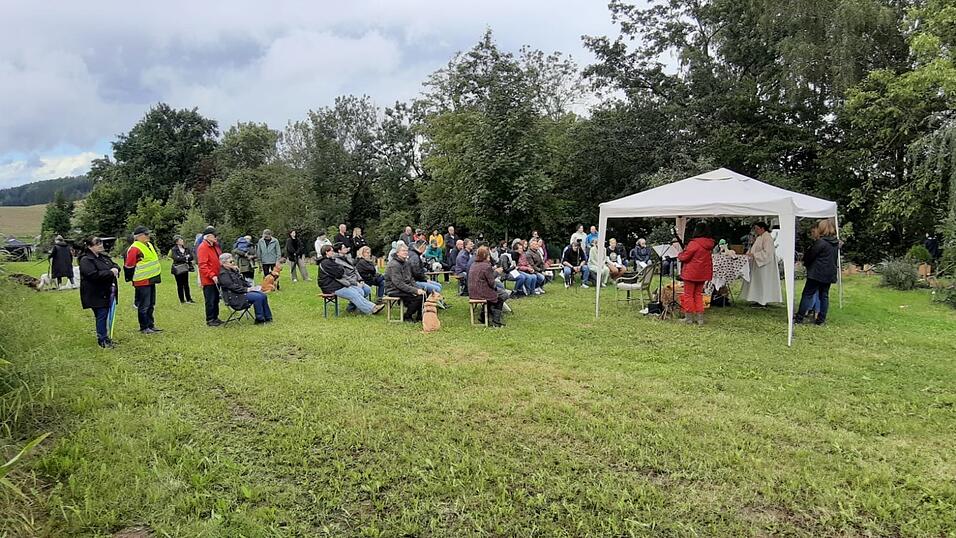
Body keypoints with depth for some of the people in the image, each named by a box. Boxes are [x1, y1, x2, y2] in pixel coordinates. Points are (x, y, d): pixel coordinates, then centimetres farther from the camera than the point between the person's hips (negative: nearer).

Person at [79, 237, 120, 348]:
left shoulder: (104, 256, 13)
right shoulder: (85, 260, -13)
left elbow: (114, 265, 19)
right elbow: (94, 275, -25)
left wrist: (116, 269, -6)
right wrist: (110, 273, -19)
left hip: (108, 292, 8)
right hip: (97, 295, -8)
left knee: (105, 315, 13)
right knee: (101, 316, -4)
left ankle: (104, 337, 23)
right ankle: (102, 340, 5)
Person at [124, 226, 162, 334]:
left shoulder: (149, 245, 13)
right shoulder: (134, 249, -16)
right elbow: (129, 266, -16)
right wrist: (133, 278, -7)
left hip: (151, 280, 9)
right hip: (142, 282, -9)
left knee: (151, 305, 16)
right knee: (144, 306, -1)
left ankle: (151, 325, 25)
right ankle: (144, 328, 7)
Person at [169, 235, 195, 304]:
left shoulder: (186, 249, 7)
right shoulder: (174, 249, -6)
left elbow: (191, 257, -1)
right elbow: (176, 258, -20)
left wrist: (181, 258, -14)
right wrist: (185, 258, -13)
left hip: (185, 268, 4)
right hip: (177, 269, -4)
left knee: (186, 284, 6)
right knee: (180, 285, 2)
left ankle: (189, 299, 11)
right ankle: (182, 300, 9)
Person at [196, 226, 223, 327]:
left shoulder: (214, 246, 13)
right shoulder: (203, 247, -15)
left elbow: (219, 259, 27)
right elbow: (202, 265, -21)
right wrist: (212, 276, -26)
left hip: (216, 278, 9)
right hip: (208, 280, -9)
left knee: (216, 299, 15)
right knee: (210, 300, -1)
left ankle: (215, 317, 25)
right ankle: (210, 320, 8)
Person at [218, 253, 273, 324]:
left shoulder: (233, 270, 16)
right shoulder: (223, 274, -13)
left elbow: (242, 281, 21)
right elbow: (232, 286, -20)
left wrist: (250, 287, 4)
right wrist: (246, 289, -19)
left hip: (242, 292, 9)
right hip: (235, 297, -9)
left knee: (263, 295, -4)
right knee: (258, 297, -24)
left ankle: (268, 317, 0)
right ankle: (259, 319, -14)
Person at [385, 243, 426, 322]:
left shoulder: (406, 263, 14)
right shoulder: (394, 265, -17)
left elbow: (411, 279, 19)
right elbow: (398, 283, -23)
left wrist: (418, 289, -1)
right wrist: (415, 291, -25)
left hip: (406, 288, 9)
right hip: (394, 291, -9)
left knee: (423, 293, -10)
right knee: (419, 297, -24)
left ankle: (419, 316, 3)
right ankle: (407, 316, -5)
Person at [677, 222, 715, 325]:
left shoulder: (694, 243, -19)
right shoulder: (709, 244, 4)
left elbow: (684, 257, -14)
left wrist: (680, 254, 7)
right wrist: (686, 250, 15)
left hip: (691, 273, -7)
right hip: (703, 273, 7)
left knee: (688, 294, 5)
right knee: (698, 294, 16)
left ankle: (689, 317, 9)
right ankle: (700, 318, 16)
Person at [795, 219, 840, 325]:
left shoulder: (821, 242, -15)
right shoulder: (836, 243, 10)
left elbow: (810, 255, -9)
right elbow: (835, 259, 17)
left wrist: (805, 263, 9)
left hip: (817, 273, -7)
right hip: (830, 274, 7)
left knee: (807, 294, -2)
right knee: (824, 296, 10)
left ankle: (799, 317, -1)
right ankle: (821, 319, 12)